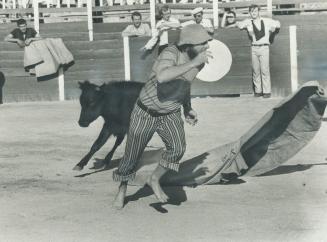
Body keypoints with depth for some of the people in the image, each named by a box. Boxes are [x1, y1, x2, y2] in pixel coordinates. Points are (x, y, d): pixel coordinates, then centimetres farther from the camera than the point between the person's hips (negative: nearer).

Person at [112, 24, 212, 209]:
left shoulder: (198, 60, -10)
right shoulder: (171, 53, -32)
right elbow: (162, 77, -55)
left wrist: (188, 109, 5)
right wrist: (193, 63, -52)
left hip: (170, 113, 5)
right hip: (147, 112, -5)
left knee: (178, 148, -20)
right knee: (132, 155, 7)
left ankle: (155, 180, 6)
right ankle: (122, 191, 35)